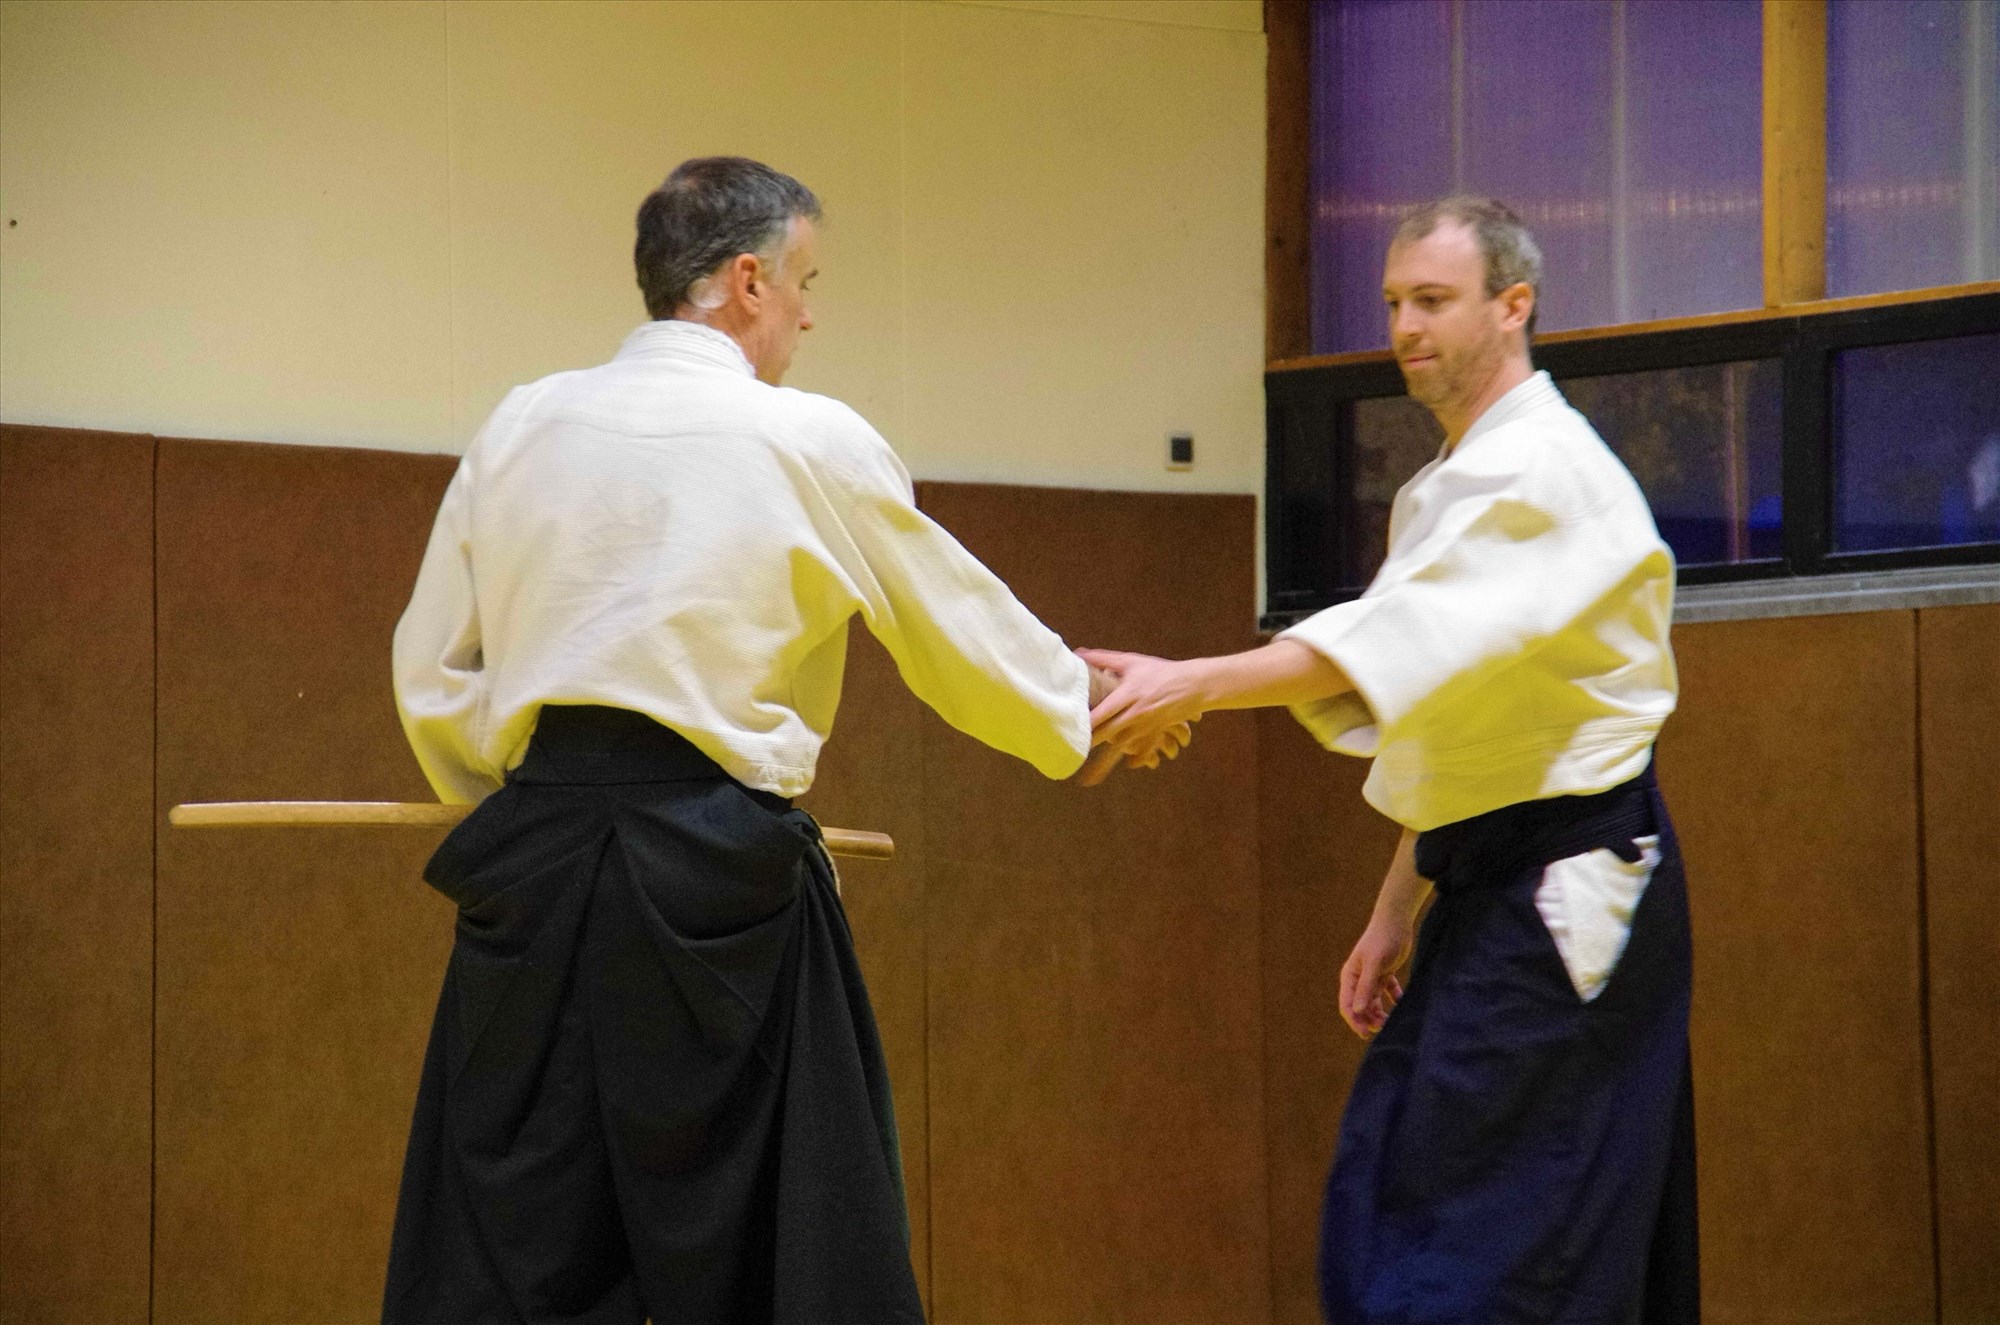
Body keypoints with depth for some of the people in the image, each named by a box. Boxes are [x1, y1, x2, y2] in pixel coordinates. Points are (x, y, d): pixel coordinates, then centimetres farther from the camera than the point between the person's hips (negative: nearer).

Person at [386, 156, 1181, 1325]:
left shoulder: (522, 427, 7)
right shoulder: (812, 444, -3)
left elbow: (433, 673, 10)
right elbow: (965, 631, 8)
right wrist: (1092, 710, 25)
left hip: (537, 862, 4)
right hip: (714, 872, -4)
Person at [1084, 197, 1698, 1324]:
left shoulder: (1541, 472, -13)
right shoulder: (1459, 482, 20)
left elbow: (1410, 635, -29)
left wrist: (1195, 686, -35)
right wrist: (1398, 912, 20)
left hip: (1569, 892, -10)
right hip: (1494, 891, 10)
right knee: (1380, 1214, 8)